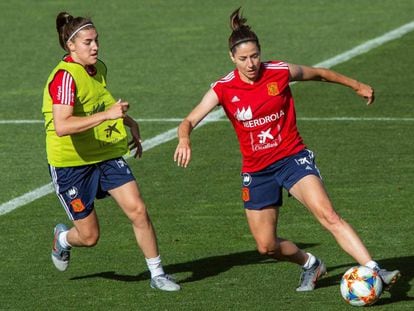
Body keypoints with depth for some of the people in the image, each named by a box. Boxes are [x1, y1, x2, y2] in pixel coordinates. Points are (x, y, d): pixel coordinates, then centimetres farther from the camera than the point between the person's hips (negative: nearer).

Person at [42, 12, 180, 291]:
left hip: (107, 155, 6)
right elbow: (62, 126, -37)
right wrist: (107, 115, -41)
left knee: (138, 210, -10)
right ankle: (63, 238, 38)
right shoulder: (65, 77, -23)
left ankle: (157, 274, 4)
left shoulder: (99, 69, 4)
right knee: (89, 236, 2)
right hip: (71, 163, -6)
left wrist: (129, 122, 18)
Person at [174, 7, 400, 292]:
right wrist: (184, 139, -34)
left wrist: (357, 85, 21)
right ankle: (310, 264, 35)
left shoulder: (281, 73, -8)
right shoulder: (224, 89, -8)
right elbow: (189, 121, -11)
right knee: (267, 246, 5)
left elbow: (320, 74, 10)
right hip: (256, 170, 2)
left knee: (328, 215, -23)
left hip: (293, 158, -2)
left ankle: (373, 270, -27)